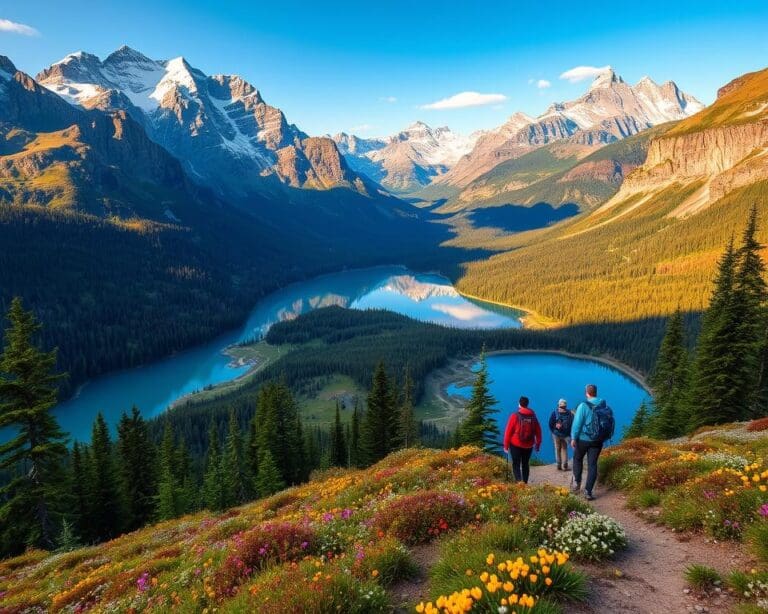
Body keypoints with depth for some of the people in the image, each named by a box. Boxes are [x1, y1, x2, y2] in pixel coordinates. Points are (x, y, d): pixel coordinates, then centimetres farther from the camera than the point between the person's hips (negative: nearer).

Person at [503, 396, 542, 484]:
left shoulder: (515, 416, -10)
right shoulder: (533, 417, 2)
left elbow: (508, 431, -9)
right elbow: (538, 431, 6)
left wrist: (506, 445, -1)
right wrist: (538, 444, 16)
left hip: (516, 445, -3)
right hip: (529, 446, 4)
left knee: (516, 464, 2)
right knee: (525, 464, 16)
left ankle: (518, 481, -17)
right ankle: (525, 483, 21)